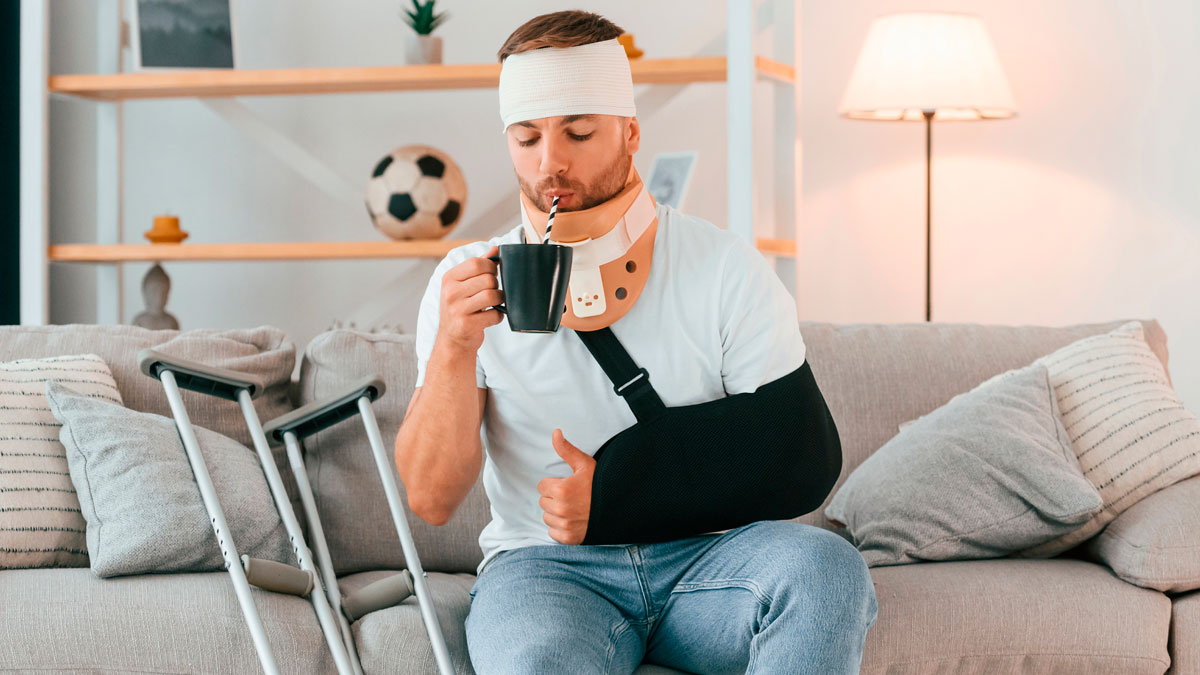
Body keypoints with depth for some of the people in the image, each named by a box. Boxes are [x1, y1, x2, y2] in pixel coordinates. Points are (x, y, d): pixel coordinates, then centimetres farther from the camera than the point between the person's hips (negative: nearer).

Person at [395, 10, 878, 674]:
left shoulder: (726, 268, -2)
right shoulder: (468, 284, 1)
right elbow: (431, 499, -4)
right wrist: (454, 349, -20)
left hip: (704, 554, 2)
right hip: (544, 566, -2)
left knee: (825, 567, -31)